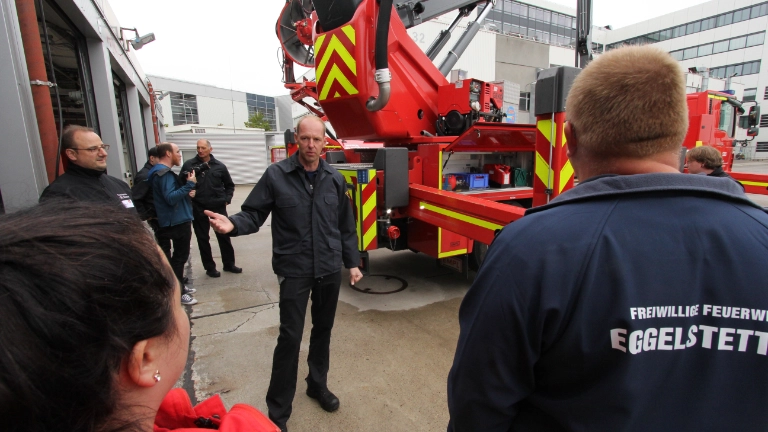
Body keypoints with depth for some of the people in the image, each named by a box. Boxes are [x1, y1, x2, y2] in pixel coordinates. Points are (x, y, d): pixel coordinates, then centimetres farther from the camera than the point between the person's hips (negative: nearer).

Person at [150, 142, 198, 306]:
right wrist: (189, 184, -27)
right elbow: (171, 198, -29)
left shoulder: (162, 172, 14)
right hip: (178, 221, -11)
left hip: (176, 221, 11)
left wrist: (186, 184, 3)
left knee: (178, 256, 18)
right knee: (180, 257, -3)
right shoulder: (164, 173, -19)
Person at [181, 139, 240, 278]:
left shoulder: (219, 166, 3)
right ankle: (210, 267, 20)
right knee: (203, 239, 7)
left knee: (224, 236, 9)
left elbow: (229, 185, 14)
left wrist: (227, 199, 3)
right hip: (198, 208, -1)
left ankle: (229, 264, 24)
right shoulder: (189, 165, -2)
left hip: (218, 207, 1)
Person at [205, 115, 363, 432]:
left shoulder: (335, 179, 2)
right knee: (290, 337, 0)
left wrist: (352, 263, 9)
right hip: (294, 271, -3)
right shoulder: (276, 175, -8)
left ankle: (318, 385, 41)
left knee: (323, 330, 18)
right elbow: (254, 215, -6)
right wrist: (233, 225, -28)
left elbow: (345, 226, 8)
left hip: (330, 269, 4)